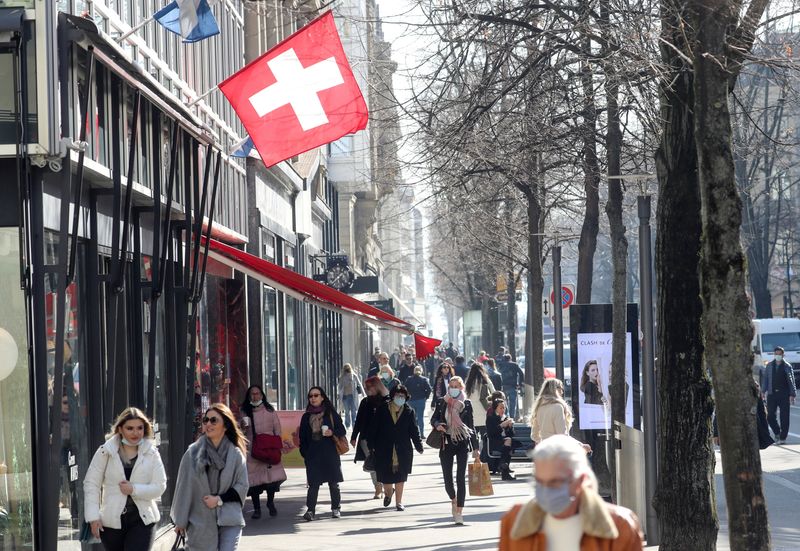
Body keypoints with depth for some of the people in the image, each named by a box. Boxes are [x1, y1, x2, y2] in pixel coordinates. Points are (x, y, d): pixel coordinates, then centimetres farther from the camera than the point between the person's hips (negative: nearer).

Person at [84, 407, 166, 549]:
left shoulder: (151, 453, 1)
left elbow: (159, 487, -2)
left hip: (142, 520, -1)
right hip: (111, 521, 1)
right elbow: (91, 484, -2)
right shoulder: (106, 452, -2)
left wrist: (134, 489, -17)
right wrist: (93, 517, -9)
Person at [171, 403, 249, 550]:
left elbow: (242, 485, 3)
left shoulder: (236, 454, 0)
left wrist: (219, 499, -10)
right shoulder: (193, 454, -1)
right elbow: (183, 487, 3)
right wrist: (180, 521, 5)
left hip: (229, 521, -1)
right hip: (200, 521, 1)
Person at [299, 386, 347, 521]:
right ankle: (310, 510, -9)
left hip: (330, 453, -1)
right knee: (314, 483, -7)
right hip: (313, 455, 1)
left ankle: (336, 508, 15)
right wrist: (304, 452, 3)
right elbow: (303, 437, 13)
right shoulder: (307, 416, 12)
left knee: (333, 483, 4)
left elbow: (342, 431, 5)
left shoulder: (331, 414, 5)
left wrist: (332, 432, -15)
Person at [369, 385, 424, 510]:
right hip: (384, 450, 0)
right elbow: (375, 429, 3)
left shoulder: (409, 412, 3)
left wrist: (419, 446, -2)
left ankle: (399, 502, 15)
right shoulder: (382, 410, 1)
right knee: (385, 477, 2)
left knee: (400, 477, 3)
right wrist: (372, 445, 0)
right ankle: (388, 493, 35)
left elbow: (414, 430, 4)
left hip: (402, 451, 0)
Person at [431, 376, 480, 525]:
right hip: (446, 444, 1)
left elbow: (471, 426, 7)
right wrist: (437, 424, -13)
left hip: (463, 443, -1)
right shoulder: (442, 403, 6)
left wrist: (475, 448, 6)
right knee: (447, 479, 3)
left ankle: (459, 512, -7)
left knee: (460, 478, -9)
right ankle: (454, 500, 34)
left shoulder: (466, 404, 4)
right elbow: (433, 418, 12)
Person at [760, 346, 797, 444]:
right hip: (772, 394, 2)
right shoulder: (769, 366, 10)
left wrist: (792, 395, -7)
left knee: (784, 417, -2)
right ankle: (777, 432, 22)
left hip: (784, 395, -2)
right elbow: (765, 379, 11)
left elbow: (791, 381, 1)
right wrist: (763, 391, 0)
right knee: (770, 416, -1)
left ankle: (783, 437, 5)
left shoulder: (787, 366, 2)